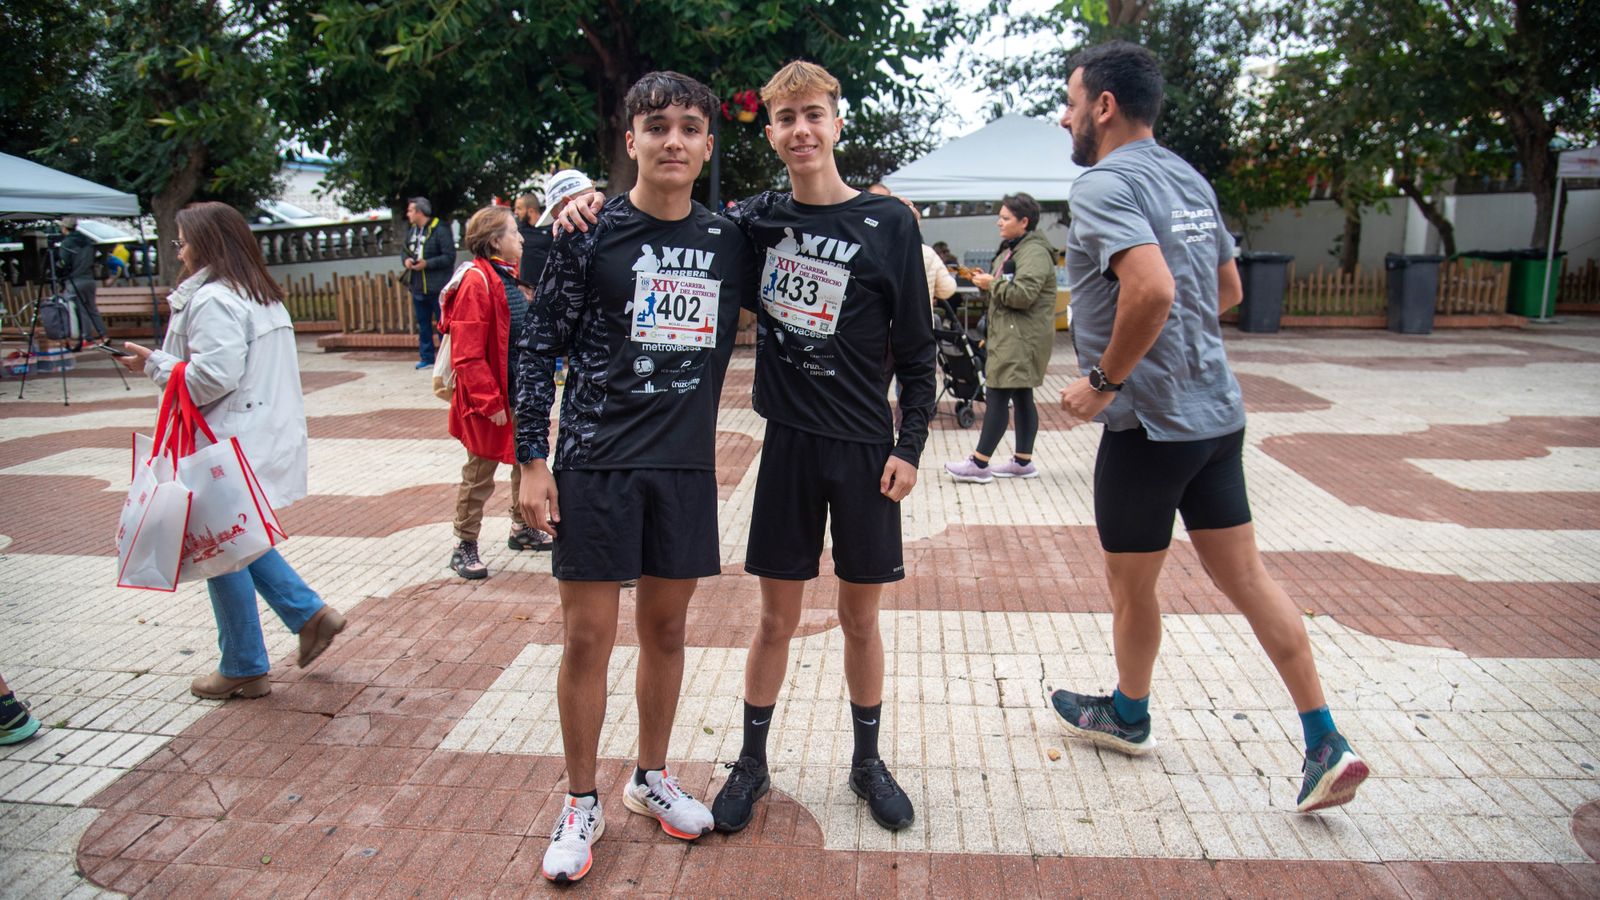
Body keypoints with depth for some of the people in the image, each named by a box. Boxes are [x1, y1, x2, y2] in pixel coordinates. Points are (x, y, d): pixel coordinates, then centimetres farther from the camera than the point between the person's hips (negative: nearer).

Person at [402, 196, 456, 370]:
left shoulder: (440, 231, -14)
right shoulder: (411, 231, 11)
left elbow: (449, 257, -17)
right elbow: (406, 252, 23)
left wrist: (427, 263, -21)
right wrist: (407, 260, 0)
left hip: (437, 287, -8)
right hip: (418, 287, 8)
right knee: (423, 324, 13)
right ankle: (427, 358, 22)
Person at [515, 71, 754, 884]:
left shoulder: (728, 240, 6)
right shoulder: (591, 231, -4)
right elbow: (540, 346, -2)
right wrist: (531, 459, -7)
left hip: (686, 464, 3)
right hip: (596, 461, -3)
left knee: (665, 628, 13)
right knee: (587, 637, 2)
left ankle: (650, 778, 33)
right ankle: (582, 803, 21)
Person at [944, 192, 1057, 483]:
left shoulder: (1034, 252, -14)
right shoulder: (1012, 249, 19)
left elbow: (1023, 294, -25)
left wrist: (992, 283, -11)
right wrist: (989, 282, 6)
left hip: (1022, 338, -11)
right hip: (1009, 335, 11)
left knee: (997, 394, -9)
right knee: (1020, 396, 12)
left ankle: (979, 463, -6)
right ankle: (1023, 461, 17)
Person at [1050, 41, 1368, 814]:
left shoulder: (1104, 186, -16)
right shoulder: (1189, 180, 12)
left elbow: (1153, 289, -31)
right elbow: (1227, 289, 22)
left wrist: (1104, 380, -20)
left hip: (1149, 424, -8)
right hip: (1216, 412, 8)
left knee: (1132, 586, 13)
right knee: (1245, 578, 13)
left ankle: (1128, 716, 35)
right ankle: (1326, 743, 15)